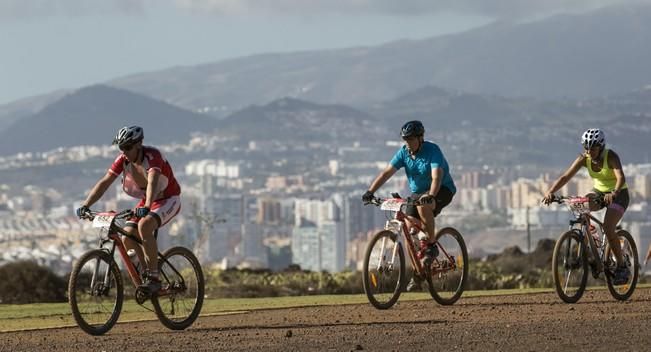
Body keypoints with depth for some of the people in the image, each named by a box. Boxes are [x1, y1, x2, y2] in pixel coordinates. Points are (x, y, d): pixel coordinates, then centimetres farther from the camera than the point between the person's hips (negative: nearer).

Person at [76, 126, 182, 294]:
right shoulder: (123, 159, -10)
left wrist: (146, 207, -60)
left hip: (168, 200, -7)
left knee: (144, 225, -33)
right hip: (146, 201, 7)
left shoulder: (153, 155, -29)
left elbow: (153, 182, -45)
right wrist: (85, 205, -23)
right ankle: (147, 271, 8)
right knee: (127, 238, -12)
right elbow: (104, 182, -12)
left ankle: (154, 278, -26)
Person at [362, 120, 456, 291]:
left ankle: (431, 246, -21)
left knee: (422, 205, -38)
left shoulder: (432, 150, -22)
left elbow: (437, 176, -36)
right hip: (417, 192, 6)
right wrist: (370, 191, -27)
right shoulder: (404, 152, -7)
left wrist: (430, 196, -54)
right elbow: (387, 172, -14)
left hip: (442, 190, -6)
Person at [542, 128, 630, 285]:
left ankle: (622, 267, -8)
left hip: (618, 194, -5)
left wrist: (614, 193, -62)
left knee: (608, 228, -24)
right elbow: (566, 176, -22)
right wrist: (550, 191, -38)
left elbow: (621, 177, -42)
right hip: (598, 192, 5)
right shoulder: (584, 159, -14)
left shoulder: (611, 157, -26)